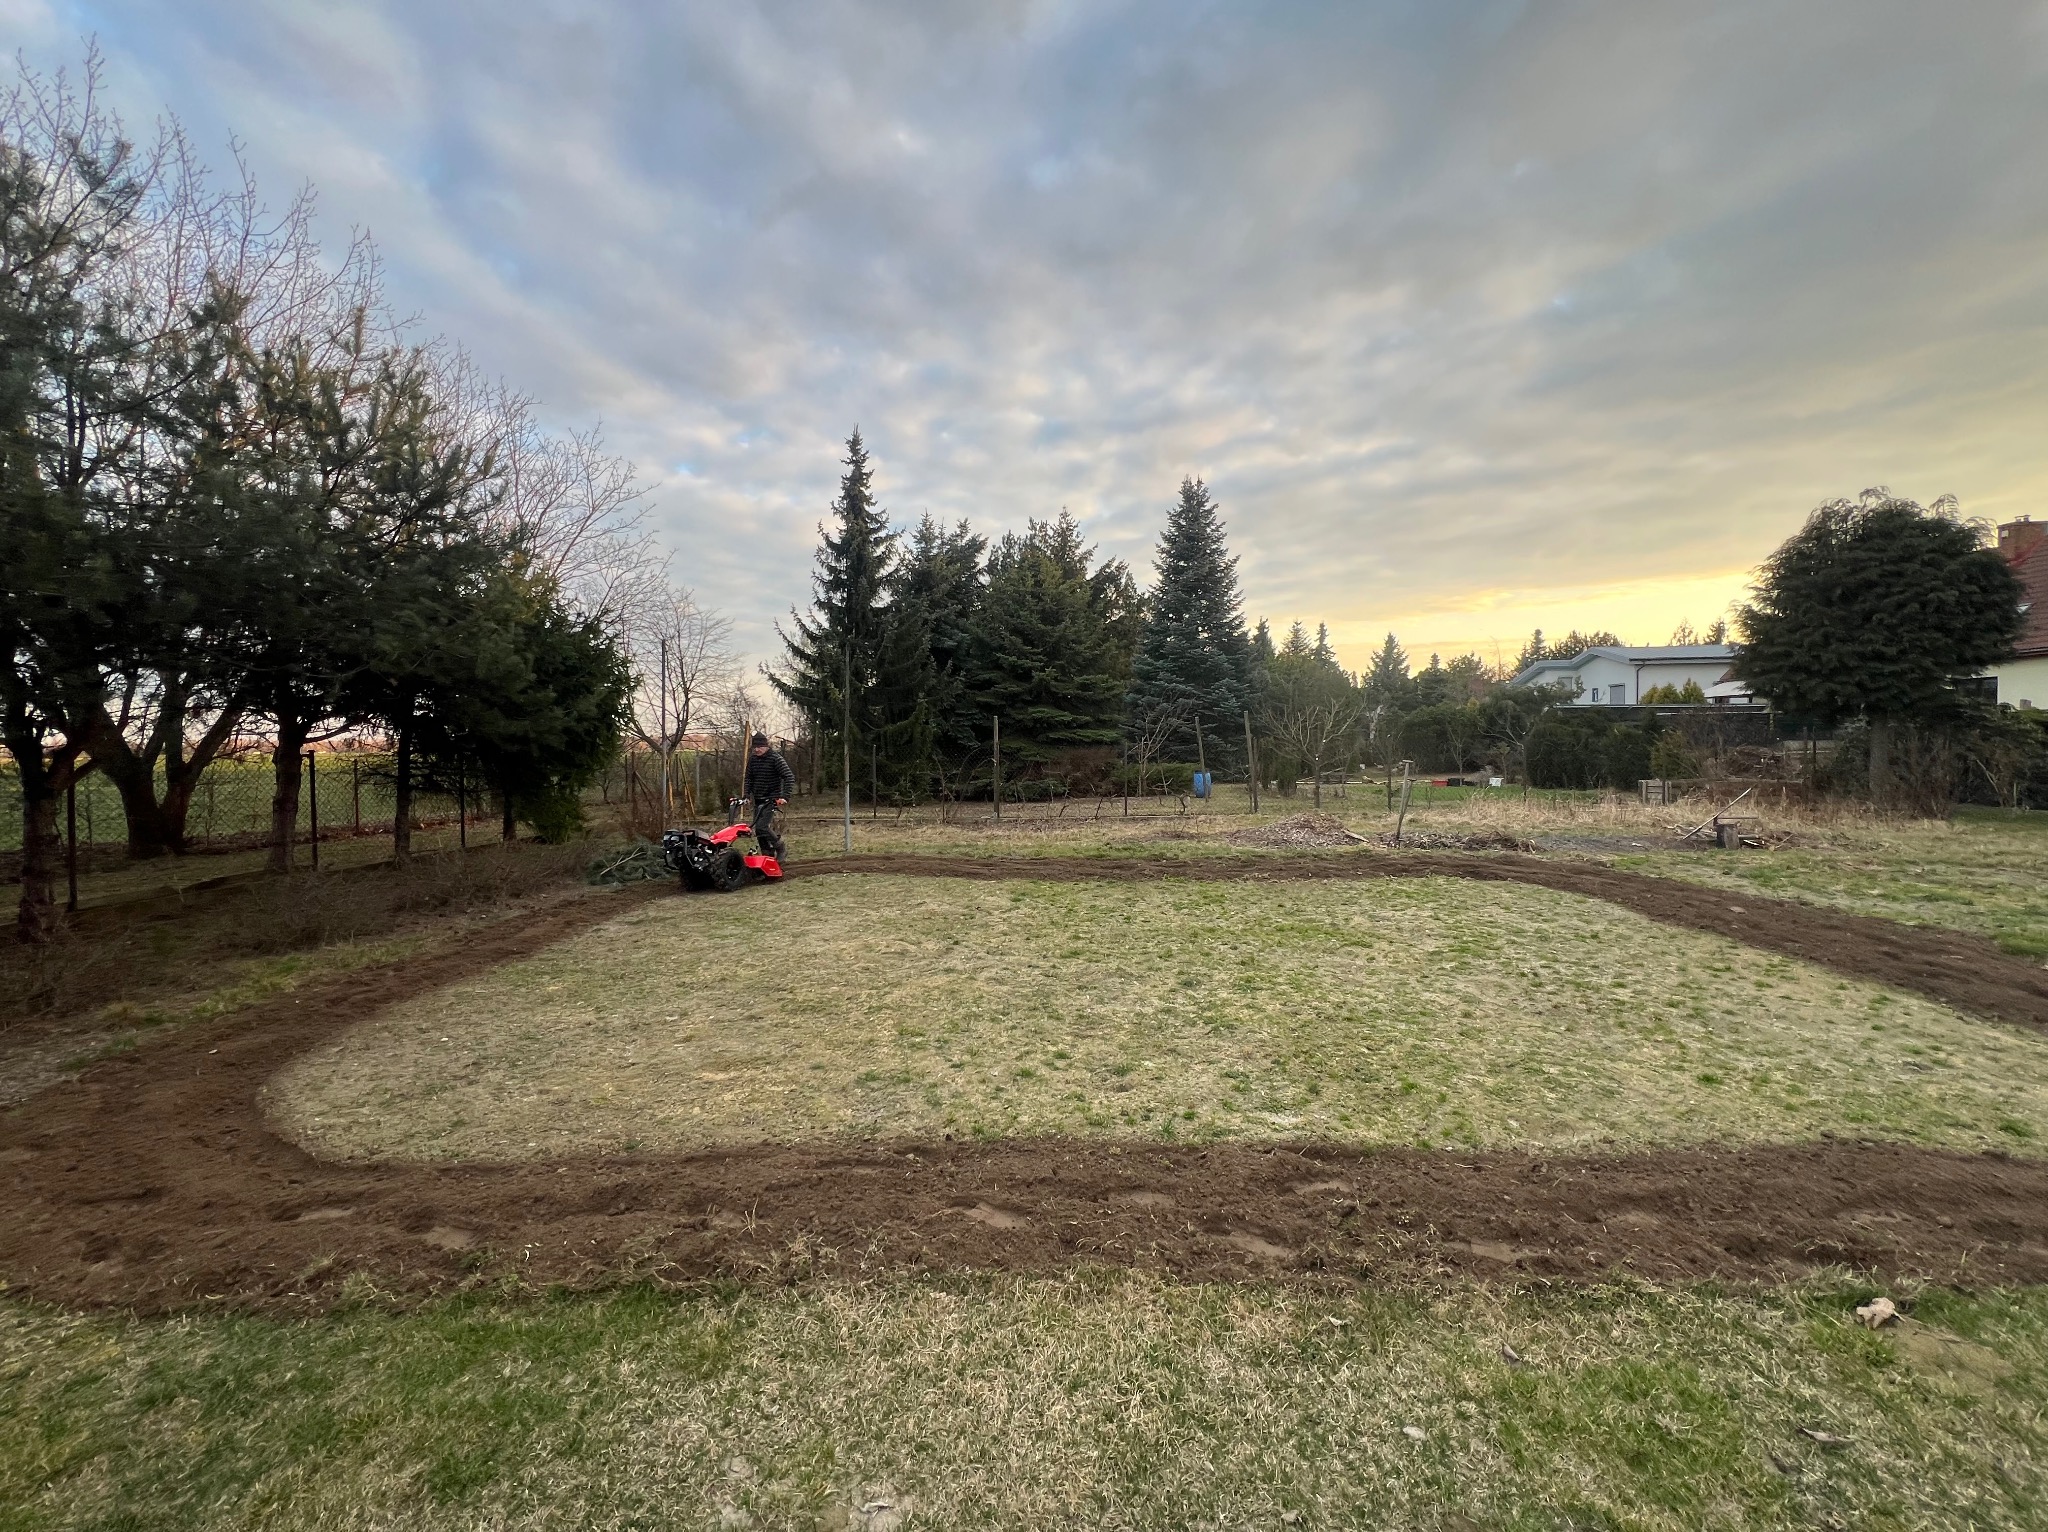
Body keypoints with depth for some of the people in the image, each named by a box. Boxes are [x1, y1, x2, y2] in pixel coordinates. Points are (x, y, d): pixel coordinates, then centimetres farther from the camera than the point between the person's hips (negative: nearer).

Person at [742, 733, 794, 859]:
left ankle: (779, 847, 2)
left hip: (772, 799, -6)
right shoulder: (752, 759, 6)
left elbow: (789, 777, -16)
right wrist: (746, 795, -2)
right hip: (758, 800, 6)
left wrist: (785, 797, -25)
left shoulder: (775, 758, -11)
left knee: (762, 826, -19)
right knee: (758, 830, 5)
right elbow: (749, 779, 12)